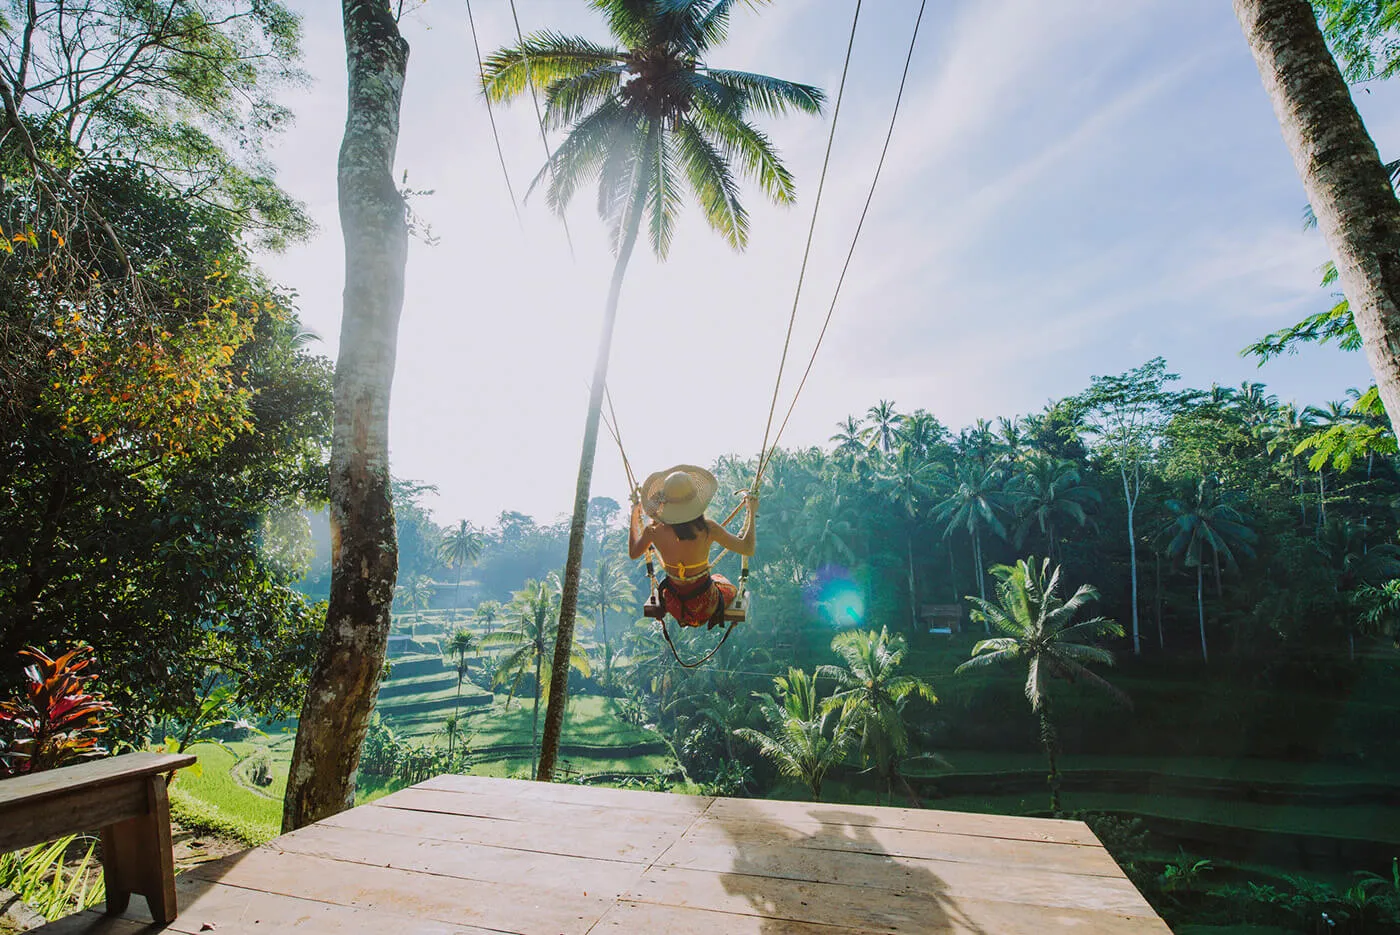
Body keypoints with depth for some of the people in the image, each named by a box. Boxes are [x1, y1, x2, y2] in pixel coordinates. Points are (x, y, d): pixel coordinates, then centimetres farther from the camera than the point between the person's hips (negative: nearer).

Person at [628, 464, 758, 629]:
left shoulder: (654, 530, -21)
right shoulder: (707, 528, -28)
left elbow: (633, 553, 1)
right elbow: (748, 549, -17)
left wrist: (635, 510, 8)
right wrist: (752, 511, -6)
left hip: (674, 607, 2)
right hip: (705, 606, -2)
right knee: (730, 589, 33)